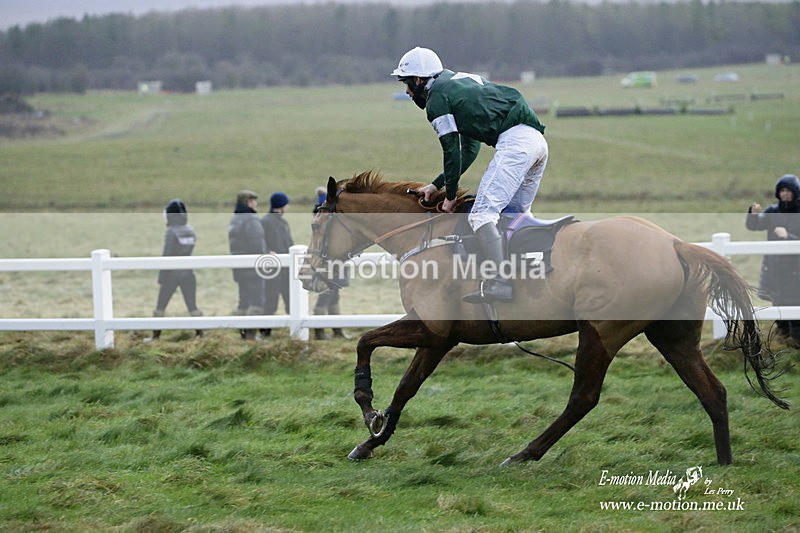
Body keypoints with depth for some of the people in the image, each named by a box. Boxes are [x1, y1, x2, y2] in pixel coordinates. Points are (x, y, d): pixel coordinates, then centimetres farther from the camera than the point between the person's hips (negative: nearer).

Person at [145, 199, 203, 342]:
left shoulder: (171, 232, -15)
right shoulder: (191, 231, 4)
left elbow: (167, 255, -16)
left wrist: (161, 276, -11)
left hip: (172, 274, -5)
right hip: (188, 273, 5)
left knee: (160, 306, 8)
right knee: (192, 306, 9)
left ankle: (156, 335, 10)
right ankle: (200, 333, 3)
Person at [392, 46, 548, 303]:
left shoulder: (437, 101, 1)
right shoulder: (461, 82, 30)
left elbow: (452, 152, 0)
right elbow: (470, 150, 28)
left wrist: (450, 195, 12)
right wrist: (437, 185, 28)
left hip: (513, 142, -10)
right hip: (537, 140, 10)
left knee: (482, 213, -13)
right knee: (515, 214, 21)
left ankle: (499, 282, -24)